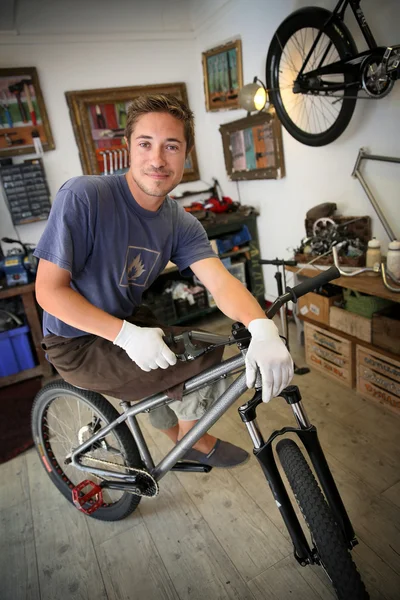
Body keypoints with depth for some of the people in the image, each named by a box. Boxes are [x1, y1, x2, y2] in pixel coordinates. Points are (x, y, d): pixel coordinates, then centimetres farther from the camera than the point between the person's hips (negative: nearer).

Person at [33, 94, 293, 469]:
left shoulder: (182, 224, -7)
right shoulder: (83, 196, -23)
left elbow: (220, 281, -21)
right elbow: (49, 290, -22)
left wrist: (263, 328, -41)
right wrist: (126, 334, -31)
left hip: (128, 323, 6)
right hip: (78, 345, -6)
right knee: (208, 358, -15)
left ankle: (174, 428, 47)